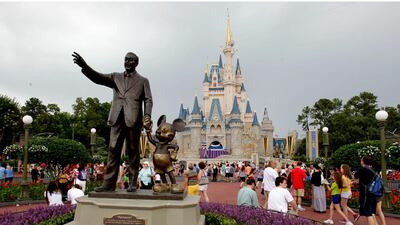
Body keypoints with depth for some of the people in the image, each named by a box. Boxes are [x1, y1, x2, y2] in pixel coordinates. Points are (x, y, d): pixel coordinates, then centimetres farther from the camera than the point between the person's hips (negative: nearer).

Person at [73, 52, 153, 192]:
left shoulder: (143, 81, 14)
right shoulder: (116, 77, 20)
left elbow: (148, 100, 5)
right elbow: (98, 78, 5)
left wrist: (147, 116, -13)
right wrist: (84, 66, -12)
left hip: (134, 119, -2)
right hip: (117, 119, 2)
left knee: (133, 152, 1)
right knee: (113, 151, -2)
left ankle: (132, 184, 7)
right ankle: (109, 184, -1)